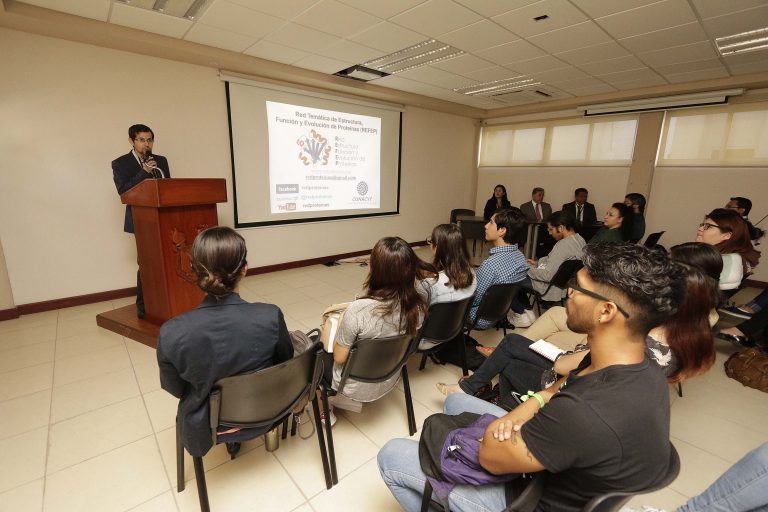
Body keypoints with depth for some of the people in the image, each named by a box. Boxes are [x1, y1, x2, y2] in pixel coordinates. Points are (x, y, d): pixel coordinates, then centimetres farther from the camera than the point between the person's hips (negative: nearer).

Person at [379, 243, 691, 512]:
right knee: (455, 402, 20)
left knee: (391, 455, -1)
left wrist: (500, 424, -8)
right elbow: (567, 386, 4)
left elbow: (491, 455, -27)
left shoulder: (587, 414, -42)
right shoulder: (642, 368, -13)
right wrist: (530, 405, -14)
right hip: (556, 470, 8)